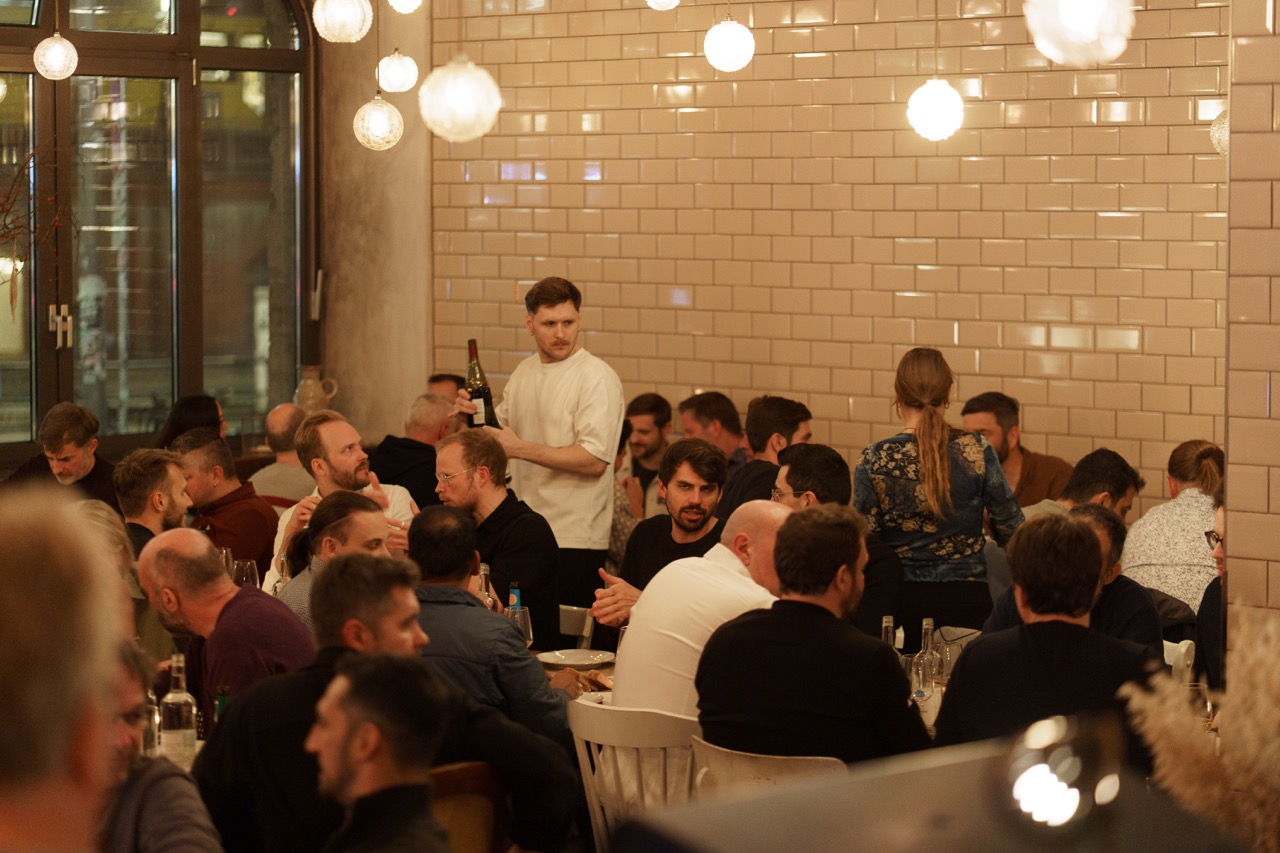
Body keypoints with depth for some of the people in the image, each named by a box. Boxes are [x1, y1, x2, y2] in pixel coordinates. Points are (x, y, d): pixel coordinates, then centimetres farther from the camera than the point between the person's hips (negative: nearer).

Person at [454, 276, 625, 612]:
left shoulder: (597, 377, -11)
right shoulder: (523, 372, 13)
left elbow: (594, 460, -20)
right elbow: (502, 429, 27)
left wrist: (521, 448, -20)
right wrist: (473, 413, 5)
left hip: (574, 539, -7)